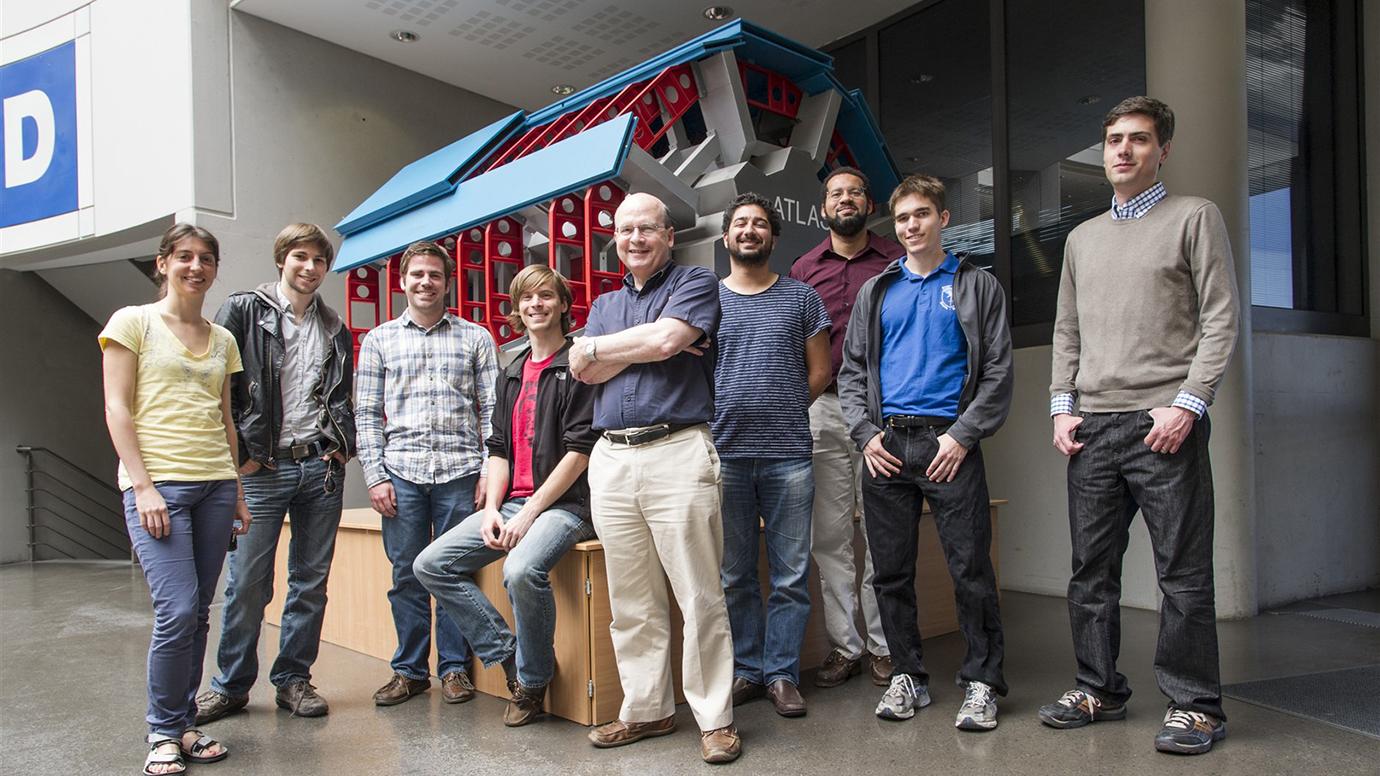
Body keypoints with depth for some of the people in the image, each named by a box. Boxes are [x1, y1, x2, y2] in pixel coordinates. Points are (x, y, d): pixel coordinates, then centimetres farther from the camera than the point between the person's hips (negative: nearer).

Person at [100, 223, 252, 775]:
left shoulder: (222, 339, 16)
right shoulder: (133, 322, 2)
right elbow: (117, 409, -4)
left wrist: (237, 491, 13)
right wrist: (143, 486, -12)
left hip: (215, 484, 5)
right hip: (157, 483, -5)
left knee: (197, 614, 6)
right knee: (178, 612, -12)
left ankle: (184, 724, 19)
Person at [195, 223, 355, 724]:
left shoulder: (334, 330, 15)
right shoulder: (244, 311, 1)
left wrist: (341, 447, 5)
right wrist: (238, 456, -8)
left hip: (321, 467, 4)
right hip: (262, 469, -4)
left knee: (312, 581, 8)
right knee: (247, 582, 1)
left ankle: (294, 679, 20)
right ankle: (231, 684, 17)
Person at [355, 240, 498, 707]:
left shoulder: (476, 338, 9)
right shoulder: (379, 340, 11)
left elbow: (491, 410, 5)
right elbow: (366, 414, 8)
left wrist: (490, 471, -3)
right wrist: (374, 476, -1)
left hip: (461, 471, -1)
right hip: (401, 472, 1)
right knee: (407, 575, 6)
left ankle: (454, 667, 17)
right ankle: (410, 669, 19)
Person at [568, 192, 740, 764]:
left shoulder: (696, 284, 6)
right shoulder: (605, 304, 23)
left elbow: (665, 340, -13)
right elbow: (582, 368, 6)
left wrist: (601, 347, 2)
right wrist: (646, 343, -4)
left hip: (676, 453, -5)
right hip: (611, 459, 6)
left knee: (700, 597, -4)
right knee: (631, 602, 10)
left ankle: (715, 717, 6)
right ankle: (646, 709, 21)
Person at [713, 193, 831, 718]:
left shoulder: (801, 297, 10)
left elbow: (819, 371, 9)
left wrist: (781, 413, 3)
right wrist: (728, 417, 0)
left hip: (789, 456, 0)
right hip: (725, 454, 1)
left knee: (791, 576, 4)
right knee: (735, 575, 8)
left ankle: (782, 674, 15)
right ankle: (746, 670, 20)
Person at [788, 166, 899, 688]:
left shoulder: (895, 261, 8)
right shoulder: (803, 269, 14)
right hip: (823, 407, 2)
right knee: (829, 536, 4)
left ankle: (883, 645, 13)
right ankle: (844, 646, 14)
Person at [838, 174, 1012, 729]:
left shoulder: (976, 285, 9)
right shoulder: (876, 292, 16)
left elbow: (998, 371, 1)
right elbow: (852, 370, 13)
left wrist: (964, 434, -10)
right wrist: (866, 433, -1)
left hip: (949, 443, -3)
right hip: (885, 446, 3)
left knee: (970, 568, -2)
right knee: (891, 571, 7)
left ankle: (982, 682, 12)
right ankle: (908, 676, 20)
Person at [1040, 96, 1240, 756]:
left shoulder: (1195, 218, 6)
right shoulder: (1082, 237, 20)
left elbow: (1220, 319, -2)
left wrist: (1188, 403, -13)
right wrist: (1062, 406, 7)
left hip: (1165, 423, -5)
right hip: (1092, 428, 5)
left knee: (1183, 573, -2)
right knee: (1091, 570, 8)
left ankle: (1195, 705, 10)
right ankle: (1099, 690, 20)